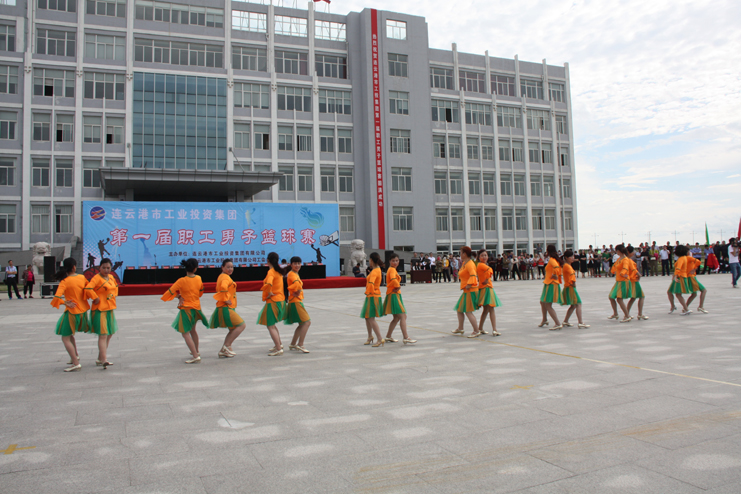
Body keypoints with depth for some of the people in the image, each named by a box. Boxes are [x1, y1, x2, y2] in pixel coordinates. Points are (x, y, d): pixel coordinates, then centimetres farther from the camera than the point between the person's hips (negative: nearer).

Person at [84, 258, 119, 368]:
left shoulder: (111, 277, 10)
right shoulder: (97, 278, -14)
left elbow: (115, 286, 29)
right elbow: (88, 288, -30)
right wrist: (96, 298, -21)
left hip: (110, 309, 9)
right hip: (100, 310, -9)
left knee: (110, 333, 16)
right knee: (103, 335, -12)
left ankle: (100, 359, 28)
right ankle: (104, 360, -12)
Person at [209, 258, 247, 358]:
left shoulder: (222, 276, 16)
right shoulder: (225, 277, -15)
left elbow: (219, 289, 28)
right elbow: (223, 287, -37)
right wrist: (226, 299, -26)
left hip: (228, 308, 11)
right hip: (226, 308, -11)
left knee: (233, 330, 17)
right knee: (242, 325, -11)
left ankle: (223, 351, 19)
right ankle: (227, 346, -6)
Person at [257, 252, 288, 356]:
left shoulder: (271, 271, -16)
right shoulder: (279, 271, 10)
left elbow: (269, 284, -34)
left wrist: (269, 293, -17)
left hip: (273, 301, -9)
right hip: (281, 300, 9)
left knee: (270, 326, -3)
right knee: (271, 324, 23)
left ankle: (279, 349, -1)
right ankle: (278, 344, 32)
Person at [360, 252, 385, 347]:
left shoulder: (374, 272, -19)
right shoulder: (377, 269, 11)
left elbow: (371, 283, -35)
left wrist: (368, 292, -26)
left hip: (373, 296, -10)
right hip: (371, 296, 10)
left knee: (371, 318, -11)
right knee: (367, 317, 18)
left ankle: (380, 339, -11)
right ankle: (370, 337, 30)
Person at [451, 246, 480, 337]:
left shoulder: (469, 264, -17)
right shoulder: (464, 263, 13)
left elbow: (473, 275, -32)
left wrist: (469, 285, -31)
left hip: (470, 290, -11)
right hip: (466, 291, 11)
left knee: (468, 312, -11)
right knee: (459, 309, 17)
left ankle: (476, 331, -5)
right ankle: (460, 328, 30)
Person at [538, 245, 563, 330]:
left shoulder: (551, 260, -14)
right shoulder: (556, 259, 14)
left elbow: (556, 267, -32)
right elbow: (560, 271, 20)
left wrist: (554, 275, -17)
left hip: (551, 285, -10)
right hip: (551, 284, 10)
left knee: (548, 306, -8)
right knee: (542, 302, 24)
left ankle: (558, 324, -9)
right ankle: (544, 320, 40)